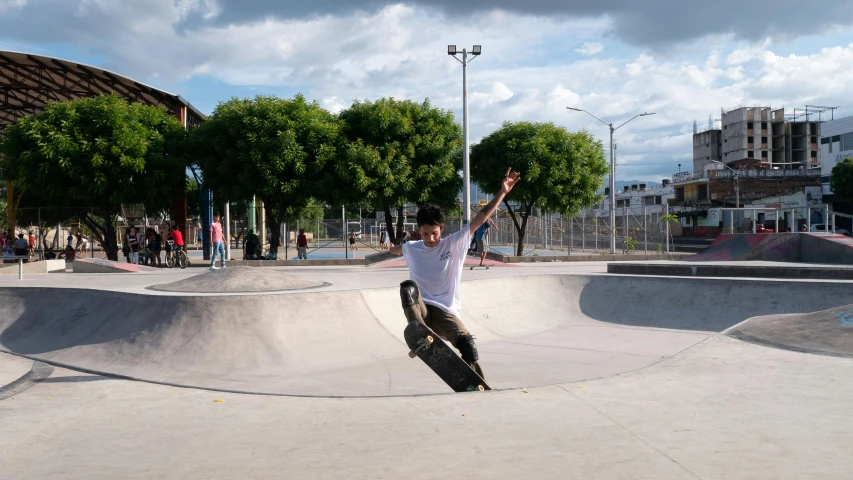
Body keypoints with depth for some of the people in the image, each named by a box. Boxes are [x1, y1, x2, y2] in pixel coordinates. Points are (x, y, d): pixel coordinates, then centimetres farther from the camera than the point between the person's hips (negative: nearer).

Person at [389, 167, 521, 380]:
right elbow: (395, 249, 40)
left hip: (445, 312, -1)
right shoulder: (411, 249, 10)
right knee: (408, 287, -30)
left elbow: (481, 218, -4)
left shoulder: (455, 244, 2)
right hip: (419, 309, 1)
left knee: (468, 344, -26)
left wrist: (502, 192, -8)